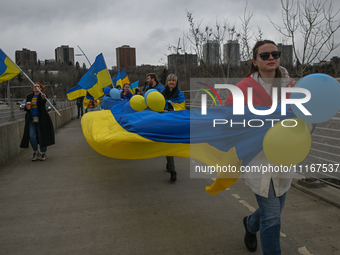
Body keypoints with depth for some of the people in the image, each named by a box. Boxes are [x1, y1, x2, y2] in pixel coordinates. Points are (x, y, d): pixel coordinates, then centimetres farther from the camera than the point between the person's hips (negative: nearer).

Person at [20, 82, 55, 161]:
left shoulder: (42, 96, -2)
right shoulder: (29, 97, 13)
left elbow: (42, 103, -26)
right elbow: (26, 108, 20)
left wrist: (43, 98, -48)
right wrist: (27, 107, -5)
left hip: (41, 119, -4)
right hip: (31, 119, 4)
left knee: (42, 136, 1)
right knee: (32, 136, -4)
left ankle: (43, 153, 15)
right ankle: (36, 152, 18)